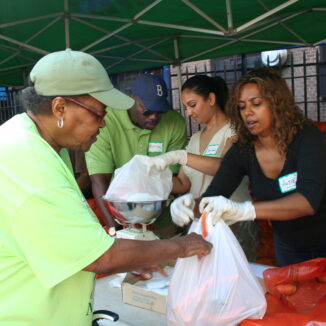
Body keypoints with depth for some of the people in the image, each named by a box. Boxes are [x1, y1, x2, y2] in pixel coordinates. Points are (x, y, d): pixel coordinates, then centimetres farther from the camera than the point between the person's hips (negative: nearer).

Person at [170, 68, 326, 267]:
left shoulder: (307, 138, -22)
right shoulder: (242, 151, -10)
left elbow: (309, 200, -37)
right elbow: (212, 197, -15)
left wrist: (243, 211, -50)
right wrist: (189, 206, -39)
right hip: (287, 246, 4)